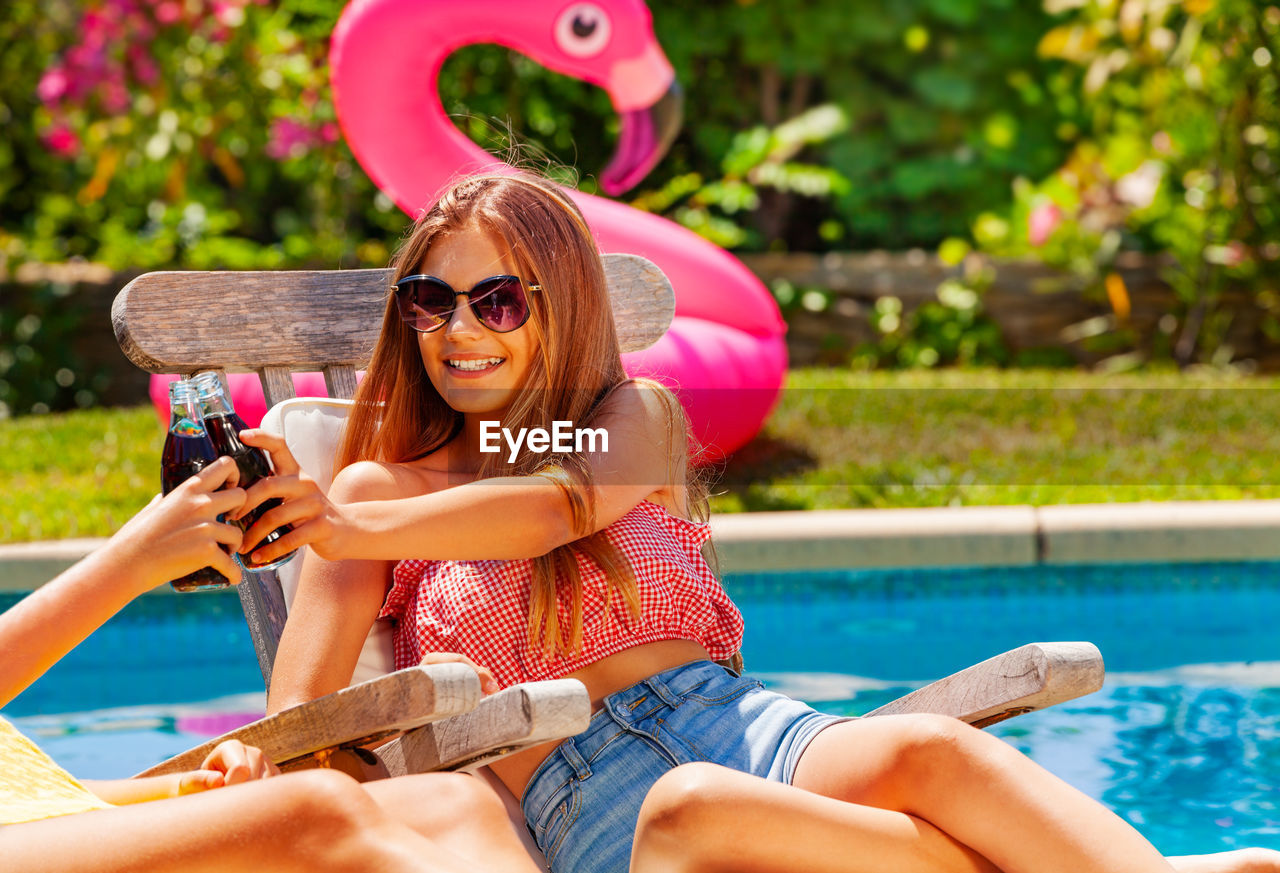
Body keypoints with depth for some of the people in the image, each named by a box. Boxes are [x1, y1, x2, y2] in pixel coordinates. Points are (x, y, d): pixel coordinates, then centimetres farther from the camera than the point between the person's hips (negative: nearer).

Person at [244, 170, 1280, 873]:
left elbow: (556, 505, -7)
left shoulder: (636, 416, 18)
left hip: (744, 727, 3)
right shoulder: (381, 488, 16)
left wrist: (342, 527, -19)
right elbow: (300, 717, 6)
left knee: (922, 752, -32)